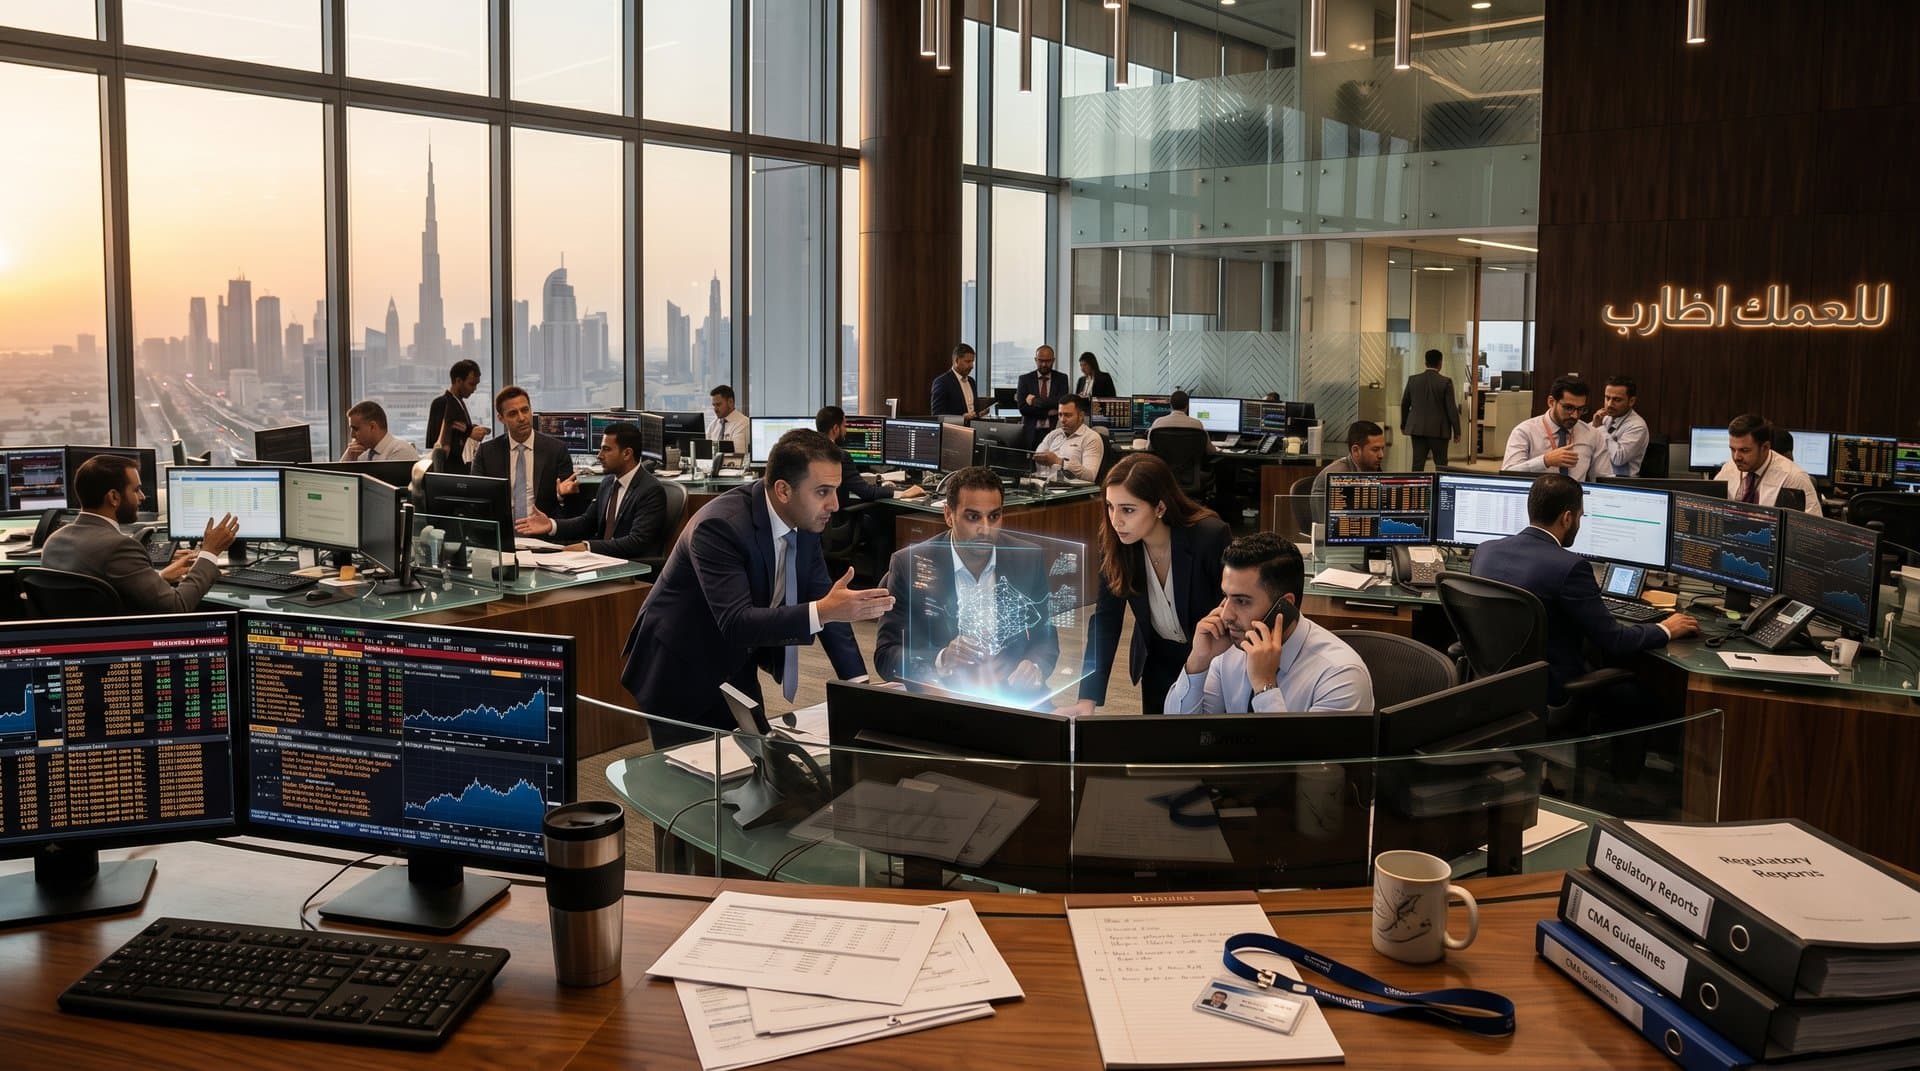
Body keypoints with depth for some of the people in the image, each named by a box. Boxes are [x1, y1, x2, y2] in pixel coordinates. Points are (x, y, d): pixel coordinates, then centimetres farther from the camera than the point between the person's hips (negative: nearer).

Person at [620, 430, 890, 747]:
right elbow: (736, 624, -36)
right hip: (679, 674, -6)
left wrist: (859, 684, -9)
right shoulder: (720, 525, -29)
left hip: (735, 670, 7)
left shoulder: (805, 520, -7)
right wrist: (823, 612, -46)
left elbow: (823, 602, -1)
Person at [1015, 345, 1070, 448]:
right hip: (1031, 432, 0)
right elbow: (1022, 408, -3)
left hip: (1054, 431, 0)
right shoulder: (1025, 379, 7)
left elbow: (1062, 402, -7)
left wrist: (1035, 400, -9)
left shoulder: (1061, 378, 9)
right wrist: (1048, 412, -10)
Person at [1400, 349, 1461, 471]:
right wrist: (1457, 431, -1)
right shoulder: (1445, 382, -9)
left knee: (1418, 463, 3)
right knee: (1441, 464, 5)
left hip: (1417, 429, 3)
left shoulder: (1413, 379, 2)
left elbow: (1404, 404, 11)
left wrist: (1403, 425, 24)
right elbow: (1452, 408, -9)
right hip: (1439, 430, -3)